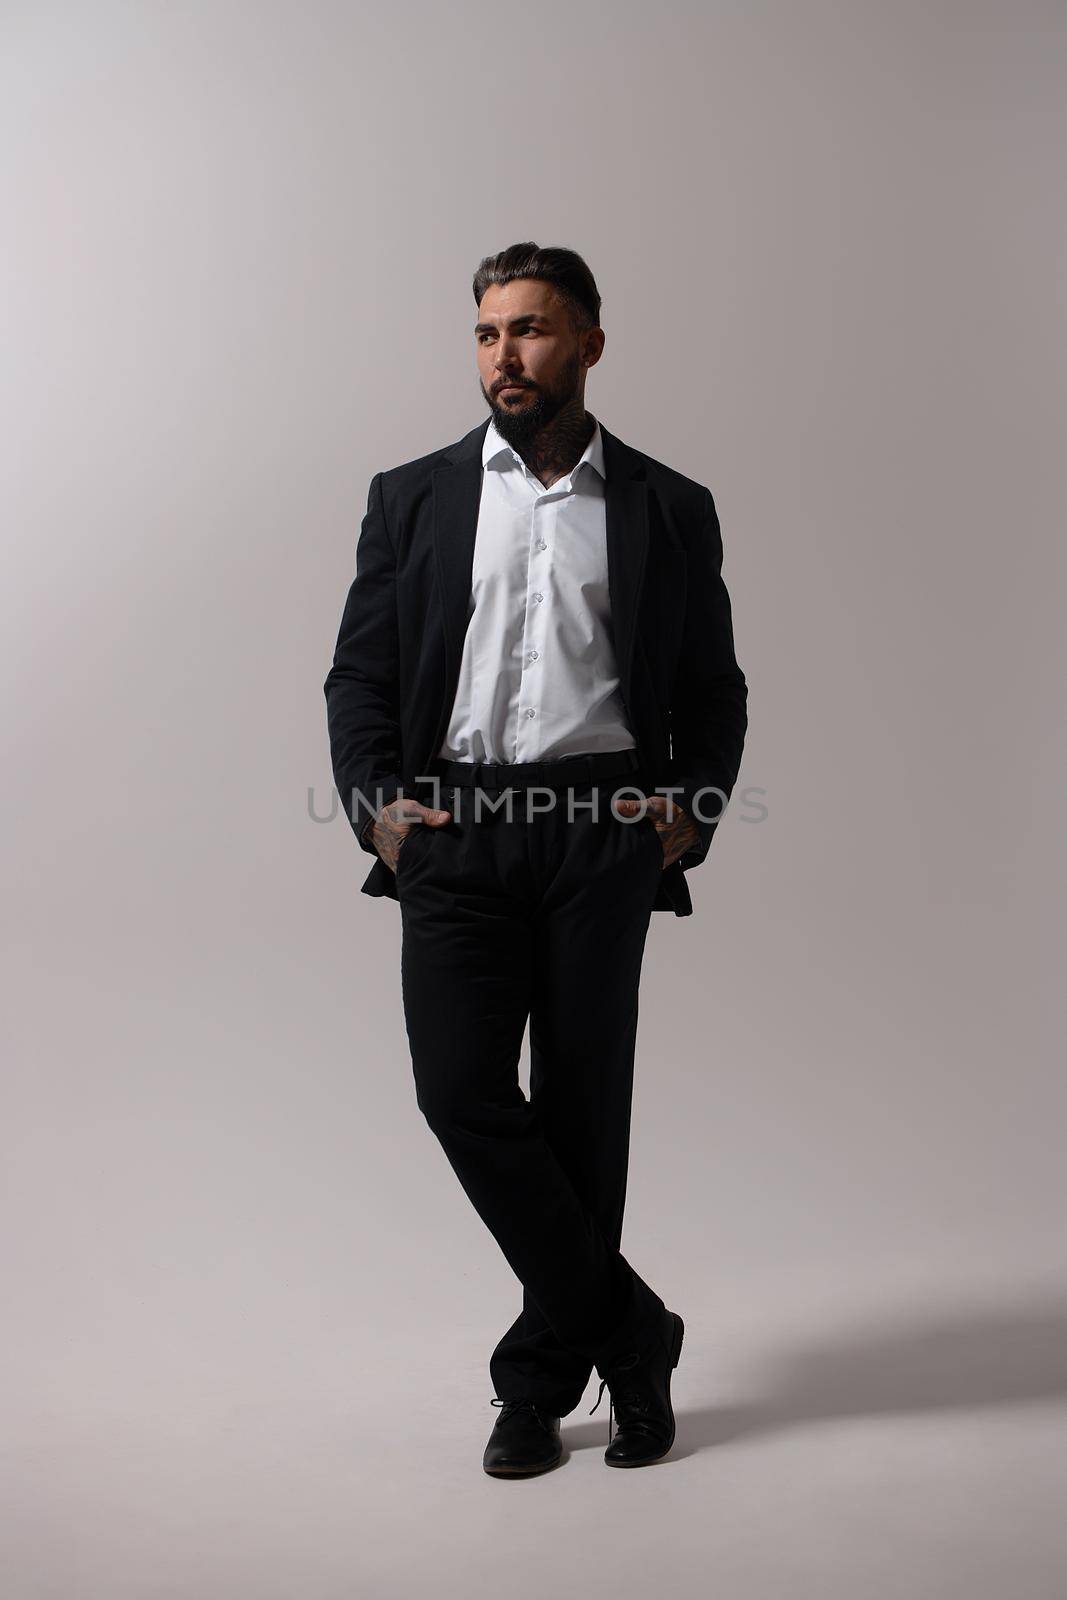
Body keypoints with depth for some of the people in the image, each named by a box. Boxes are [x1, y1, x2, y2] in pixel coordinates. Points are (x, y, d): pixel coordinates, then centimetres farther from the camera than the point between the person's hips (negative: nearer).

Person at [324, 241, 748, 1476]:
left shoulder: (669, 510, 11)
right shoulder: (413, 497, 13)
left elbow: (713, 691, 13)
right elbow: (360, 674, 10)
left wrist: (690, 809, -4)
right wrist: (375, 803, -6)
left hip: (602, 829, 0)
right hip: (453, 829, 1)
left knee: (582, 1104, 3)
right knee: (461, 1090, -10)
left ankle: (543, 1371, 21)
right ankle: (628, 1331, 7)